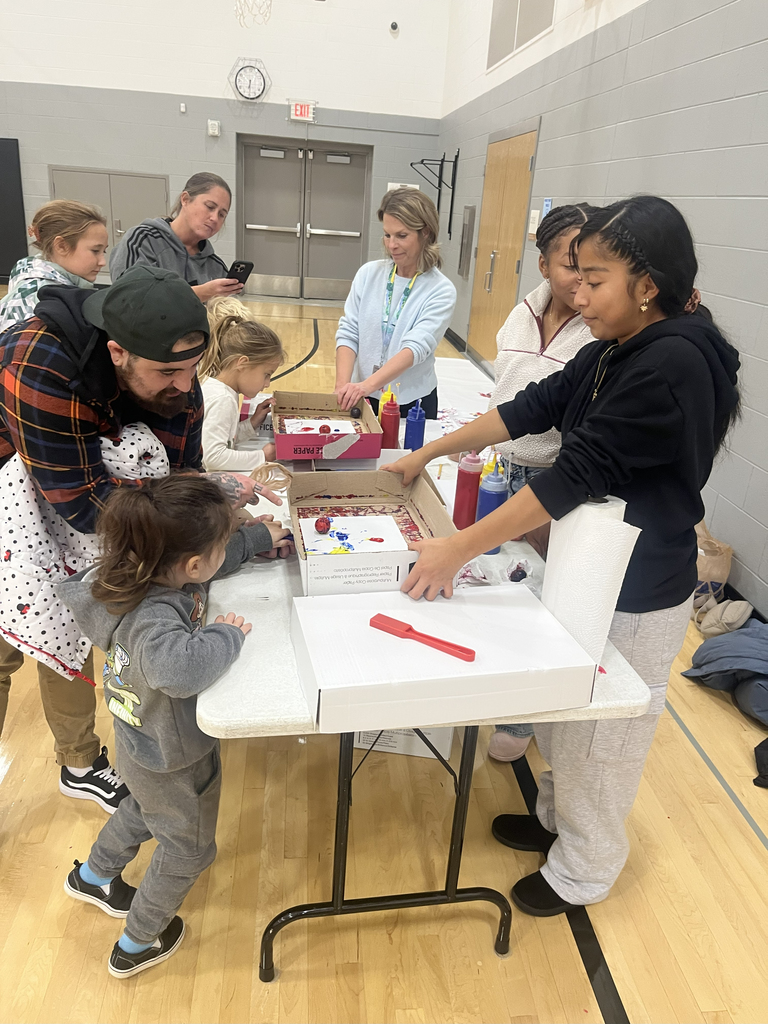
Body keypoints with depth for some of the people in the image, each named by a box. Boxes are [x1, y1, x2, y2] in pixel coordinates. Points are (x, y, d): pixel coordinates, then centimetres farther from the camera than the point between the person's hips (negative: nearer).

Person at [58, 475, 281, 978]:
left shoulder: (152, 571, -18)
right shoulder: (152, 620, -43)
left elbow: (218, 560, 2)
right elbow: (181, 668, -63)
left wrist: (259, 536, 5)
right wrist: (227, 634, -44)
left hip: (145, 743, 8)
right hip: (171, 759, -8)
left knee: (145, 808, 38)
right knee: (188, 848, 21)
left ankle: (93, 876, 64)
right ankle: (137, 945, 45)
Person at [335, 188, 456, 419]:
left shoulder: (441, 291, -11)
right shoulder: (368, 274, -3)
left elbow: (416, 347, -23)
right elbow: (348, 333, -5)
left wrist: (368, 385, -36)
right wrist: (342, 385, -22)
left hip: (412, 403, -2)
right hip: (363, 399, 2)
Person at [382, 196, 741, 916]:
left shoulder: (673, 364, -25)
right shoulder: (612, 352, 2)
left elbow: (580, 471, -29)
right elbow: (532, 408, 7)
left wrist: (460, 549, -27)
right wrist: (426, 453, 6)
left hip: (637, 597, -8)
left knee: (598, 744, 12)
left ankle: (583, 872, 37)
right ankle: (557, 817, 49)